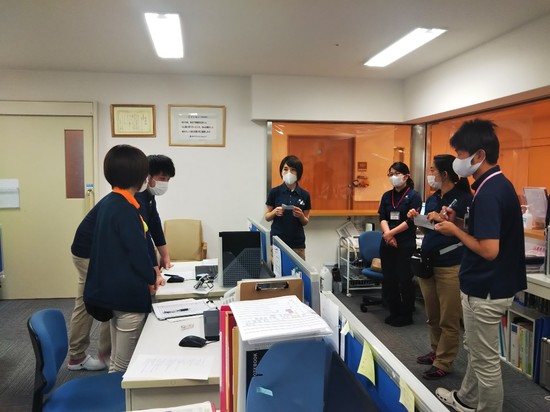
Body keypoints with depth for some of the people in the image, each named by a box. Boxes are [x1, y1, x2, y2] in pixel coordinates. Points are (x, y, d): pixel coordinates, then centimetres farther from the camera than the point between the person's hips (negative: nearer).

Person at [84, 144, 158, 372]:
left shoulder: (109, 202, 8)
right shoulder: (125, 208, -21)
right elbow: (137, 249, -20)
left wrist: (150, 268, 12)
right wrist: (151, 277, -2)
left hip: (112, 289, 10)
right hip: (128, 293, -10)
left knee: (116, 362, 21)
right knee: (124, 367, 5)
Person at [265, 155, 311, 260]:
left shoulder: (304, 195, 2)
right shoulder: (274, 192, -1)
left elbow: (305, 222, 8)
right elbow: (267, 217, 5)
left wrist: (301, 215, -12)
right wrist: (275, 212, -15)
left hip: (297, 244, 1)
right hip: (277, 241, -1)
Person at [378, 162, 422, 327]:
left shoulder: (414, 195, -4)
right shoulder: (386, 196, 11)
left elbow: (411, 221, -12)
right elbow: (382, 218, 2)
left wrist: (391, 233, -14)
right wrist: (388, 235, -14)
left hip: (405, 244, -5)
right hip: (387, 243, 5)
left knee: (404, 280, 2)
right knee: (388, 279, 10)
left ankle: (406, 315, 18)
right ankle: (394, 312, 25)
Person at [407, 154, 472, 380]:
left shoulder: (464, 198, -11)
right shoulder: (432, 199, 11)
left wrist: (443, 220, -24)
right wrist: (417, 219, 1)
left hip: (451, 266, -7)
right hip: (427, 263, 8)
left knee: (449, 320, 5)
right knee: (432, 316, 18)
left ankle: (443, 363, 17)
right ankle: (436, 351, 35)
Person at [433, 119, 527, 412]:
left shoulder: (488, 193, -24)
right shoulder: (499, 185, 7)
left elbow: (489, 250, -28)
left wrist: (455, 231, -15)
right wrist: (459, 222, 4)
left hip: (485, 291, -11)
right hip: (487, 286, 11)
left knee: (486, 360, 7)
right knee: (476, 351, 25)